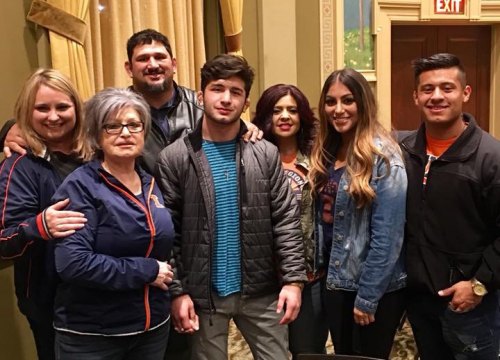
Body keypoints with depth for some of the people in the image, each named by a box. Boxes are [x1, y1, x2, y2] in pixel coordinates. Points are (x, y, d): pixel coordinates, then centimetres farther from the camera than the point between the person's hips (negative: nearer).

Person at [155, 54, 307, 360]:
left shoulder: (266, 154, 0)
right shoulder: (174, 158, -5)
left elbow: (287, 221, -2)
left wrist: (293, 279, -7)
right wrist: (177, 290, -9)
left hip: (261, 291, 2)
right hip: (203, 293, -1)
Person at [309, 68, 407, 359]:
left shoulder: (382, 157, -17)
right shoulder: (326, 152, 4)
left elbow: (387, 236, -19)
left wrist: (367, 297, -17)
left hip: (375, 287, -6)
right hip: (336, 280, 7)